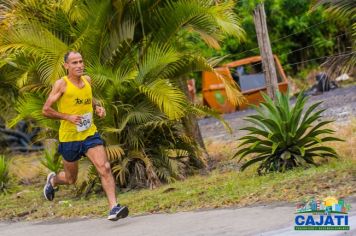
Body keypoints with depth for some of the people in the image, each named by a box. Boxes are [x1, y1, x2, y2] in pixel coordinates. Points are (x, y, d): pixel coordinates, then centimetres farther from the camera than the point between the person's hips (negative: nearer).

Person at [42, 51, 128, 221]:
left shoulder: (87, 80, 6)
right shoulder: (62, 84, -11)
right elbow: (46, 110, -12)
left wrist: (97, 107, 6)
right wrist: (67, 116, -24)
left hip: (90, 134, 3)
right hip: (69, 137, -3)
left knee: (104, 168, -18)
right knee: (71, 179, 13)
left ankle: (113, 208, -24)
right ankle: (52, 180, 48)